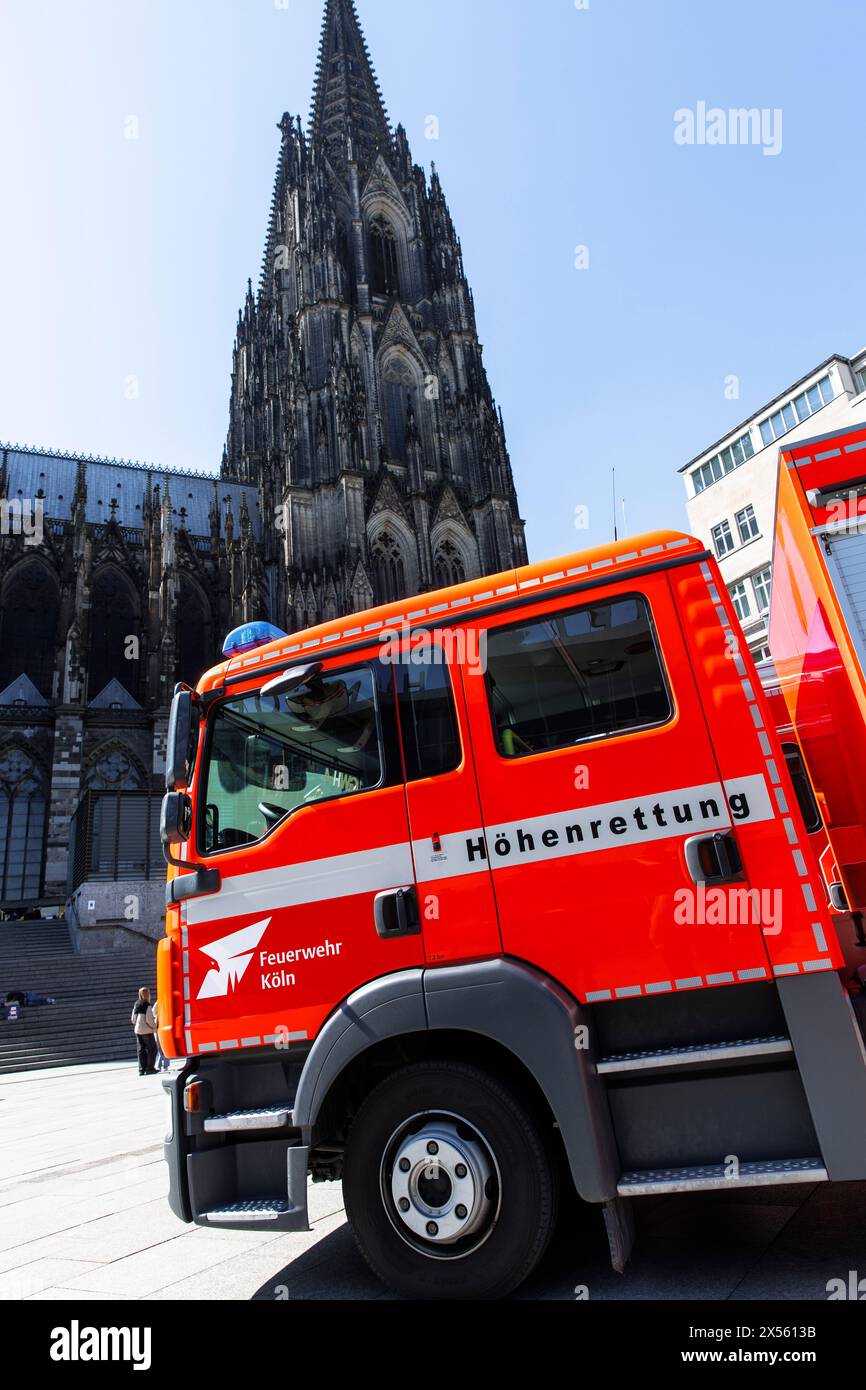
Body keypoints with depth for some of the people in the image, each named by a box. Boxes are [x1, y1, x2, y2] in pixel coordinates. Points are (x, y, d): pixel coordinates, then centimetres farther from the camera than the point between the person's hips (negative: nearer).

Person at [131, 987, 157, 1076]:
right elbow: (149, 1019, -18)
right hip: (147, 1031, -7)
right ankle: (150, 1068, 0)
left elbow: (133, 1019, 10)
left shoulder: (136, 1004, 7)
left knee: (141, 1050, 11)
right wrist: (154, 1026, -3)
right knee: (152, 1049, 3)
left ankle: (141, 1069, 11)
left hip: (138, 1030, 7)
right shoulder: (147, 1005, -13)